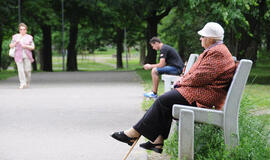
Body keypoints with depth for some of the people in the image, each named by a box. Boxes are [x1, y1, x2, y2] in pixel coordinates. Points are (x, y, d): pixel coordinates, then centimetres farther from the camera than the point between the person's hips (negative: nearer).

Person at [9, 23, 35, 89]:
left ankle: (27, 83, 19)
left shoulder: (29, 37, 6)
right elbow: (11, 46, 5)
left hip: (27, 56, 0)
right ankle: (22, 84, -14)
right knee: (20, 70, -12)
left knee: (27, 70, -3)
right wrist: (16, 42, -14)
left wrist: (26, 46, -13)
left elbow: (33, 47, 4)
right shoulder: (15, 37, 6)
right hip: (18, 56, 0)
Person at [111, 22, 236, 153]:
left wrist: (183, 81, -6)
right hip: (198, 90, 11)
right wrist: (185, 78, 9)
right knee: (164, 101, -1)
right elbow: (198, 71, 26)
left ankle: (134, 133, -8)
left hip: (203, 96, -11)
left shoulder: (218, 54, -17)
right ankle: (158, 141, -7)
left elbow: (201, 76, -22)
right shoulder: (213, 50, 20)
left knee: (163, 101, -14)